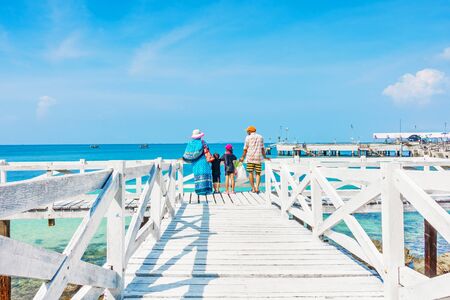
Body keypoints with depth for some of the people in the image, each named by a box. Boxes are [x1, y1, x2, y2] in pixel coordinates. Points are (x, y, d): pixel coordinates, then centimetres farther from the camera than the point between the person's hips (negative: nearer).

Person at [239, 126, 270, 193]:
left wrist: (243, 157, 11)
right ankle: (257, 187, -9)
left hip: (250, 157, -2)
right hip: (259, 157, 2)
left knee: (250, 173, 3)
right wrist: (265, 157, 18)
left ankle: (253, 188, 0)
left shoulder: (248, 137, 3)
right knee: (258, 174, 6)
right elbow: (262, 149, 9)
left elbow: (245, 149, 1)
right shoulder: (260, 137, 11)